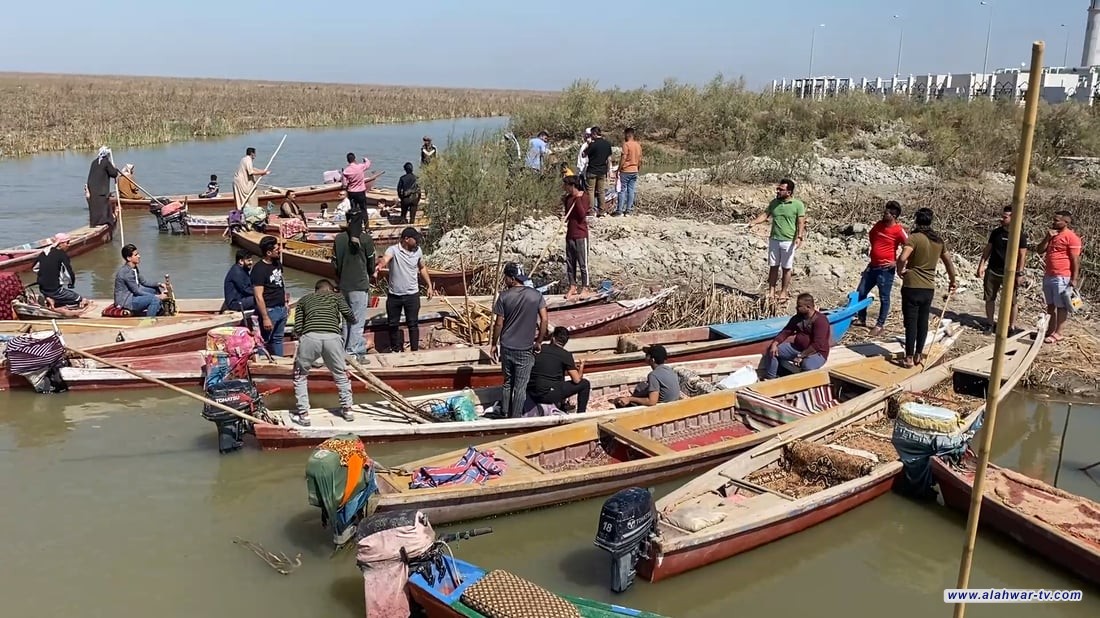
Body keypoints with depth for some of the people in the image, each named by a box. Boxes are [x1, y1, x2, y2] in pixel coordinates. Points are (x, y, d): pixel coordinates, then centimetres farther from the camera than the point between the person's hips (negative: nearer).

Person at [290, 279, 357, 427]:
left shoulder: (304, 300, 29)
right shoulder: (336, 296, 27)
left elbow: (297, 328, 17)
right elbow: (350, 317, 11)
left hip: (310, 336, 0)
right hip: (333, 337, 0)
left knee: (300, 375, 22)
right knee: (341, 374, 23)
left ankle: (303, 414, 20)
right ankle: (347, 409, 28)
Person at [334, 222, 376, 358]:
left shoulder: (338, 238, 3)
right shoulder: (365, 238, -11)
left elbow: (334, 262, 7)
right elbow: (371, 264, -4)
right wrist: (369, 274, 16)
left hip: (343, 285, 6)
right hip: (360, 285, -6)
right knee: (358, 321, -1)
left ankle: (345, 351, 21)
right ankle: (353, 352, -2)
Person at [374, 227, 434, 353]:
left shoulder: (418, 251, 1)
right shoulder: (393, 250, -13)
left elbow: (422, 268, 16)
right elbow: (385, 259, -34)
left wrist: (429, 285, 13)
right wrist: (379, 266, -57)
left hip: (412, 295, 2)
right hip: (394, 295, -2)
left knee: (413, 324, 5)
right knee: (393, 324, 11)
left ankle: (415, 350, 15)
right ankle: (395, 350, 26)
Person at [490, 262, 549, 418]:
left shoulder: (504, 296, -8)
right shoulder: (536, 295, -5)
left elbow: (498, 323, -5)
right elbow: (544, 320, -7)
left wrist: (494, 344, 7)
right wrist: (539, 342, 5)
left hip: (506, 347, 1)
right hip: (525, 349, -1)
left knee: (507, 383, 17)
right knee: (520, 387, 5)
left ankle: (505, 416, 26)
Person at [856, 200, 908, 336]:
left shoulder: (899, 231, -15)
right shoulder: (879, 224, 4)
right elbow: (871, 235, 25)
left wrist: (896, 263, -14)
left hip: (886, 269, -7)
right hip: (872, 266, 7)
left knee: (884, 298, 4)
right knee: (861, 292, 11)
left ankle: (879, 325, 14)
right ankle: (861, 319, 26)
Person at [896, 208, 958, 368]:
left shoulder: (914, 237, -12)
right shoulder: (939, 240, 8)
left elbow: (902, 258, -28)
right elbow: (948, 262, 18)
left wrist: (900, 271, -8)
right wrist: (952, 282, 32)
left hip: (912, 286, -5)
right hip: (929, 287, 6)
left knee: (911, 322, -1)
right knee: (923, 321, 12)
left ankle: (909, 357, 2)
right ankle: (919, 355, 19)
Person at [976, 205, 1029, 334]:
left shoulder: (1020, 235, -8)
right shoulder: (996, 232, 3)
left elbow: (1022, 256, -8)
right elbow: (987, 249, 9)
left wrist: (1019, 274, -12)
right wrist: (981, 265, 2)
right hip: (992, 271, 4)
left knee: (1011, 301, 2)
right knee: (989, 298, 8)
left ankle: (1012, 326, 11)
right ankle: (990, 323, 20)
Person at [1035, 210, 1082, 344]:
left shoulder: (1071, 237, -11)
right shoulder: (1052, 235, 14)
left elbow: (1075, 259, -13)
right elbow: (1039, 250, 10)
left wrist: (1074, 278, -17)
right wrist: (1048, 237, -4)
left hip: (1062, 278, -8)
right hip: (1048, 276, 8)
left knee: (1061, 306, -1)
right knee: (1050, 305, 12)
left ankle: (1058, 333, 3)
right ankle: (1050, 331, 20)